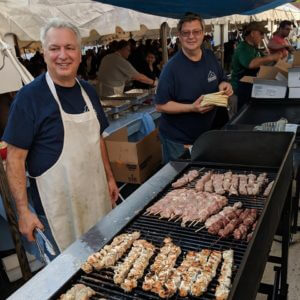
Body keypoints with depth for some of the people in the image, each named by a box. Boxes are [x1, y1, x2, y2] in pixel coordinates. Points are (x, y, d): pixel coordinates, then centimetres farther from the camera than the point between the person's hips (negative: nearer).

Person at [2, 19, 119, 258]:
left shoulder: (87, 90, 3)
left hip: (97, 196, 6)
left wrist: (110, 177, 12)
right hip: (58, 207, -5)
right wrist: (23, 211, -15)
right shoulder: (29, 97, -15)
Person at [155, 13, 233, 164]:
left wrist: (224, 85, -10)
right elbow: (161, 105, -20)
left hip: (206, 134, 6)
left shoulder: (211, 57, -1)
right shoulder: (172, 67, -20)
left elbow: (219, 82, 13)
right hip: (177, 139, -6)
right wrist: (192, 108, -30)